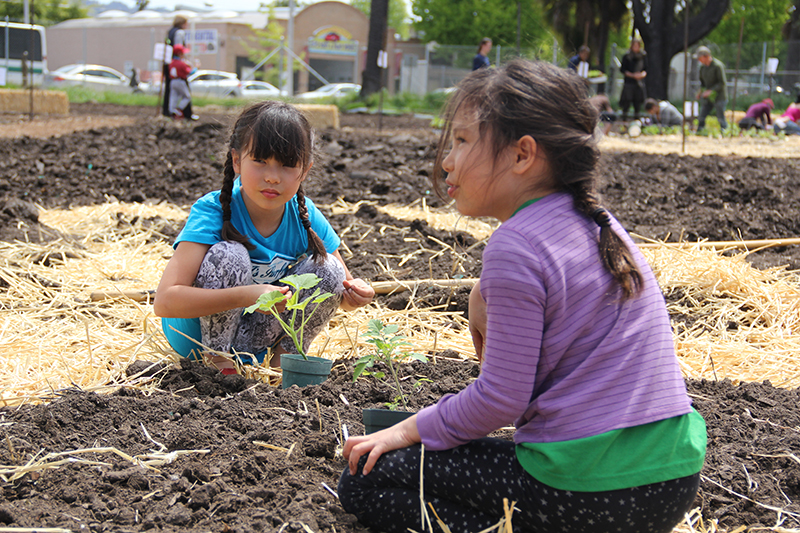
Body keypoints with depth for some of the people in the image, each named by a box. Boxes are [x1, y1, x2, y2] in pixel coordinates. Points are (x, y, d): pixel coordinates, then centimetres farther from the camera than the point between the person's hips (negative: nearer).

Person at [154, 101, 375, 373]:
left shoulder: (306, 217, -12)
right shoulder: (212, 212, -26)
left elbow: (341, 286, 2)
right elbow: (165, 302, -37)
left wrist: (355, 294, -25)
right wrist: (244, 296, -49)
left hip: (255, 333, 4)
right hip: (197, 328, -4)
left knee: (328, 269, -15)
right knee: (228, 254, -30)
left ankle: (283, 353, 2)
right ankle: (217, 359, -12)